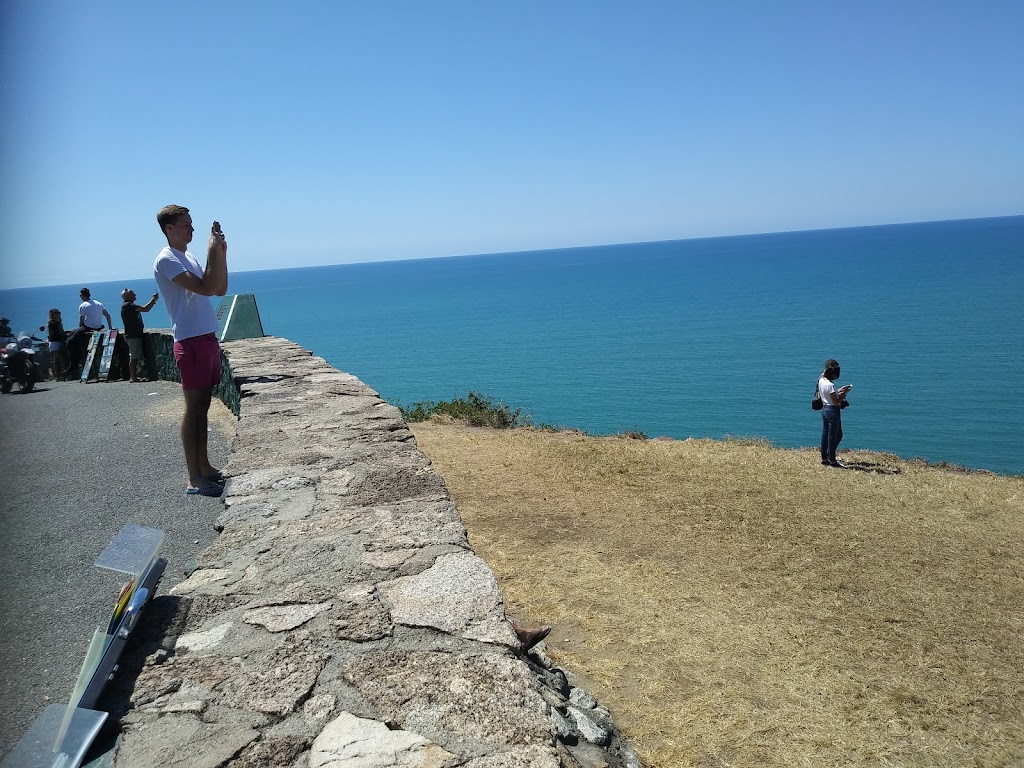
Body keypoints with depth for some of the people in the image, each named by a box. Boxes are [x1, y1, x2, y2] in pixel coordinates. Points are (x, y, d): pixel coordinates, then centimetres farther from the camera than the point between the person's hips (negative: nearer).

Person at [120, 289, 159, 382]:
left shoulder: (130, 305, 20)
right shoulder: (128, 305, -12)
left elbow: (145, 309, 20)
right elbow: (145, 309, -19)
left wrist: (153, 301, 10)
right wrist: (154, 299, -10)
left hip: (136, 335, 10)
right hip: (133, 335, -10)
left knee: (134, 357, 11)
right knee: (133, 357, -9)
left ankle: (133, 377, 15)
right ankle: (133, 377, -8)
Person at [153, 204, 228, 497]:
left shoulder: (189, 258, 19)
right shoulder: (167, 260, -10)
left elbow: (220, 290, 17)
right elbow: (205, 288, -21)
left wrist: (221, 253, 9)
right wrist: (213, 250, -14)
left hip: (208, 339, 9)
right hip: (190, 342, -9)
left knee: (203, 406, 13)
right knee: (193, 409, -6)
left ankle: (204, 467, 21)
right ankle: (194, 479, -2)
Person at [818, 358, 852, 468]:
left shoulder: (821, 380, 2)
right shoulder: (830, 385, -24)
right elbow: (836, 402, -21)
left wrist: (840, 390, 7)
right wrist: (844, 393, -11)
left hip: (824, 409, 9)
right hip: (833, 411, -9)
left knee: (825, 435, 15)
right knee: (835, 436, 3)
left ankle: (824, 458, 24)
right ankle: (832, 461, 11)